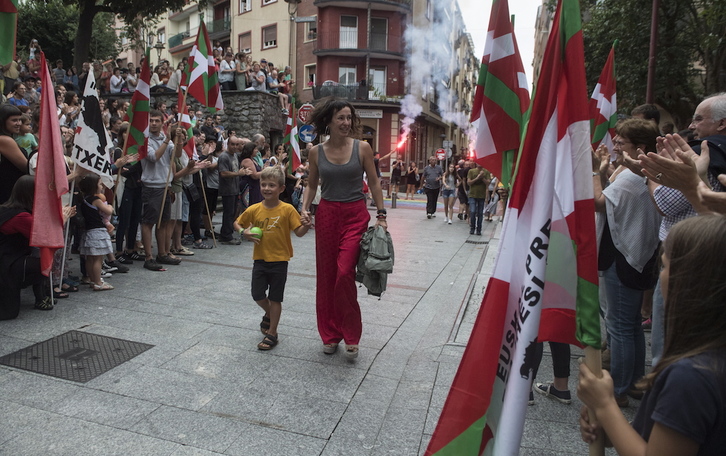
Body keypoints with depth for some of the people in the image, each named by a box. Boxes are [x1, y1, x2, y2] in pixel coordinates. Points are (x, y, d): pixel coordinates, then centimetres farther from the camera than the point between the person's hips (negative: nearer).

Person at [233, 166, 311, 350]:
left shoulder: (287, 210, -11)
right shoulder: (254, 210, -2)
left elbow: (299, 232, -10)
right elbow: (237, 223, 11)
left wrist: (306, 226, -31)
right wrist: (244, 232, -9)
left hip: (279, 260, -3)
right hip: (260, 259, 3)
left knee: (275, 298, 6)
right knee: (257, 295, 9)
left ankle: (272, 334, 21)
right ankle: (269, 314, 42)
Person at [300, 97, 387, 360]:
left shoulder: (362, 148, -2)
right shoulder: (316, 152, 3)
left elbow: (374, 183, 3)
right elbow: (312, 185, 12)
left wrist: (381, 215, -1)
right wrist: (305, 209, -4)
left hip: (355, 216, -2)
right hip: (326, 215, 3)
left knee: (344, 273, -14)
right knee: (326, 276, 7)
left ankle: (351, 337, 5)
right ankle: (330, 335, 24)